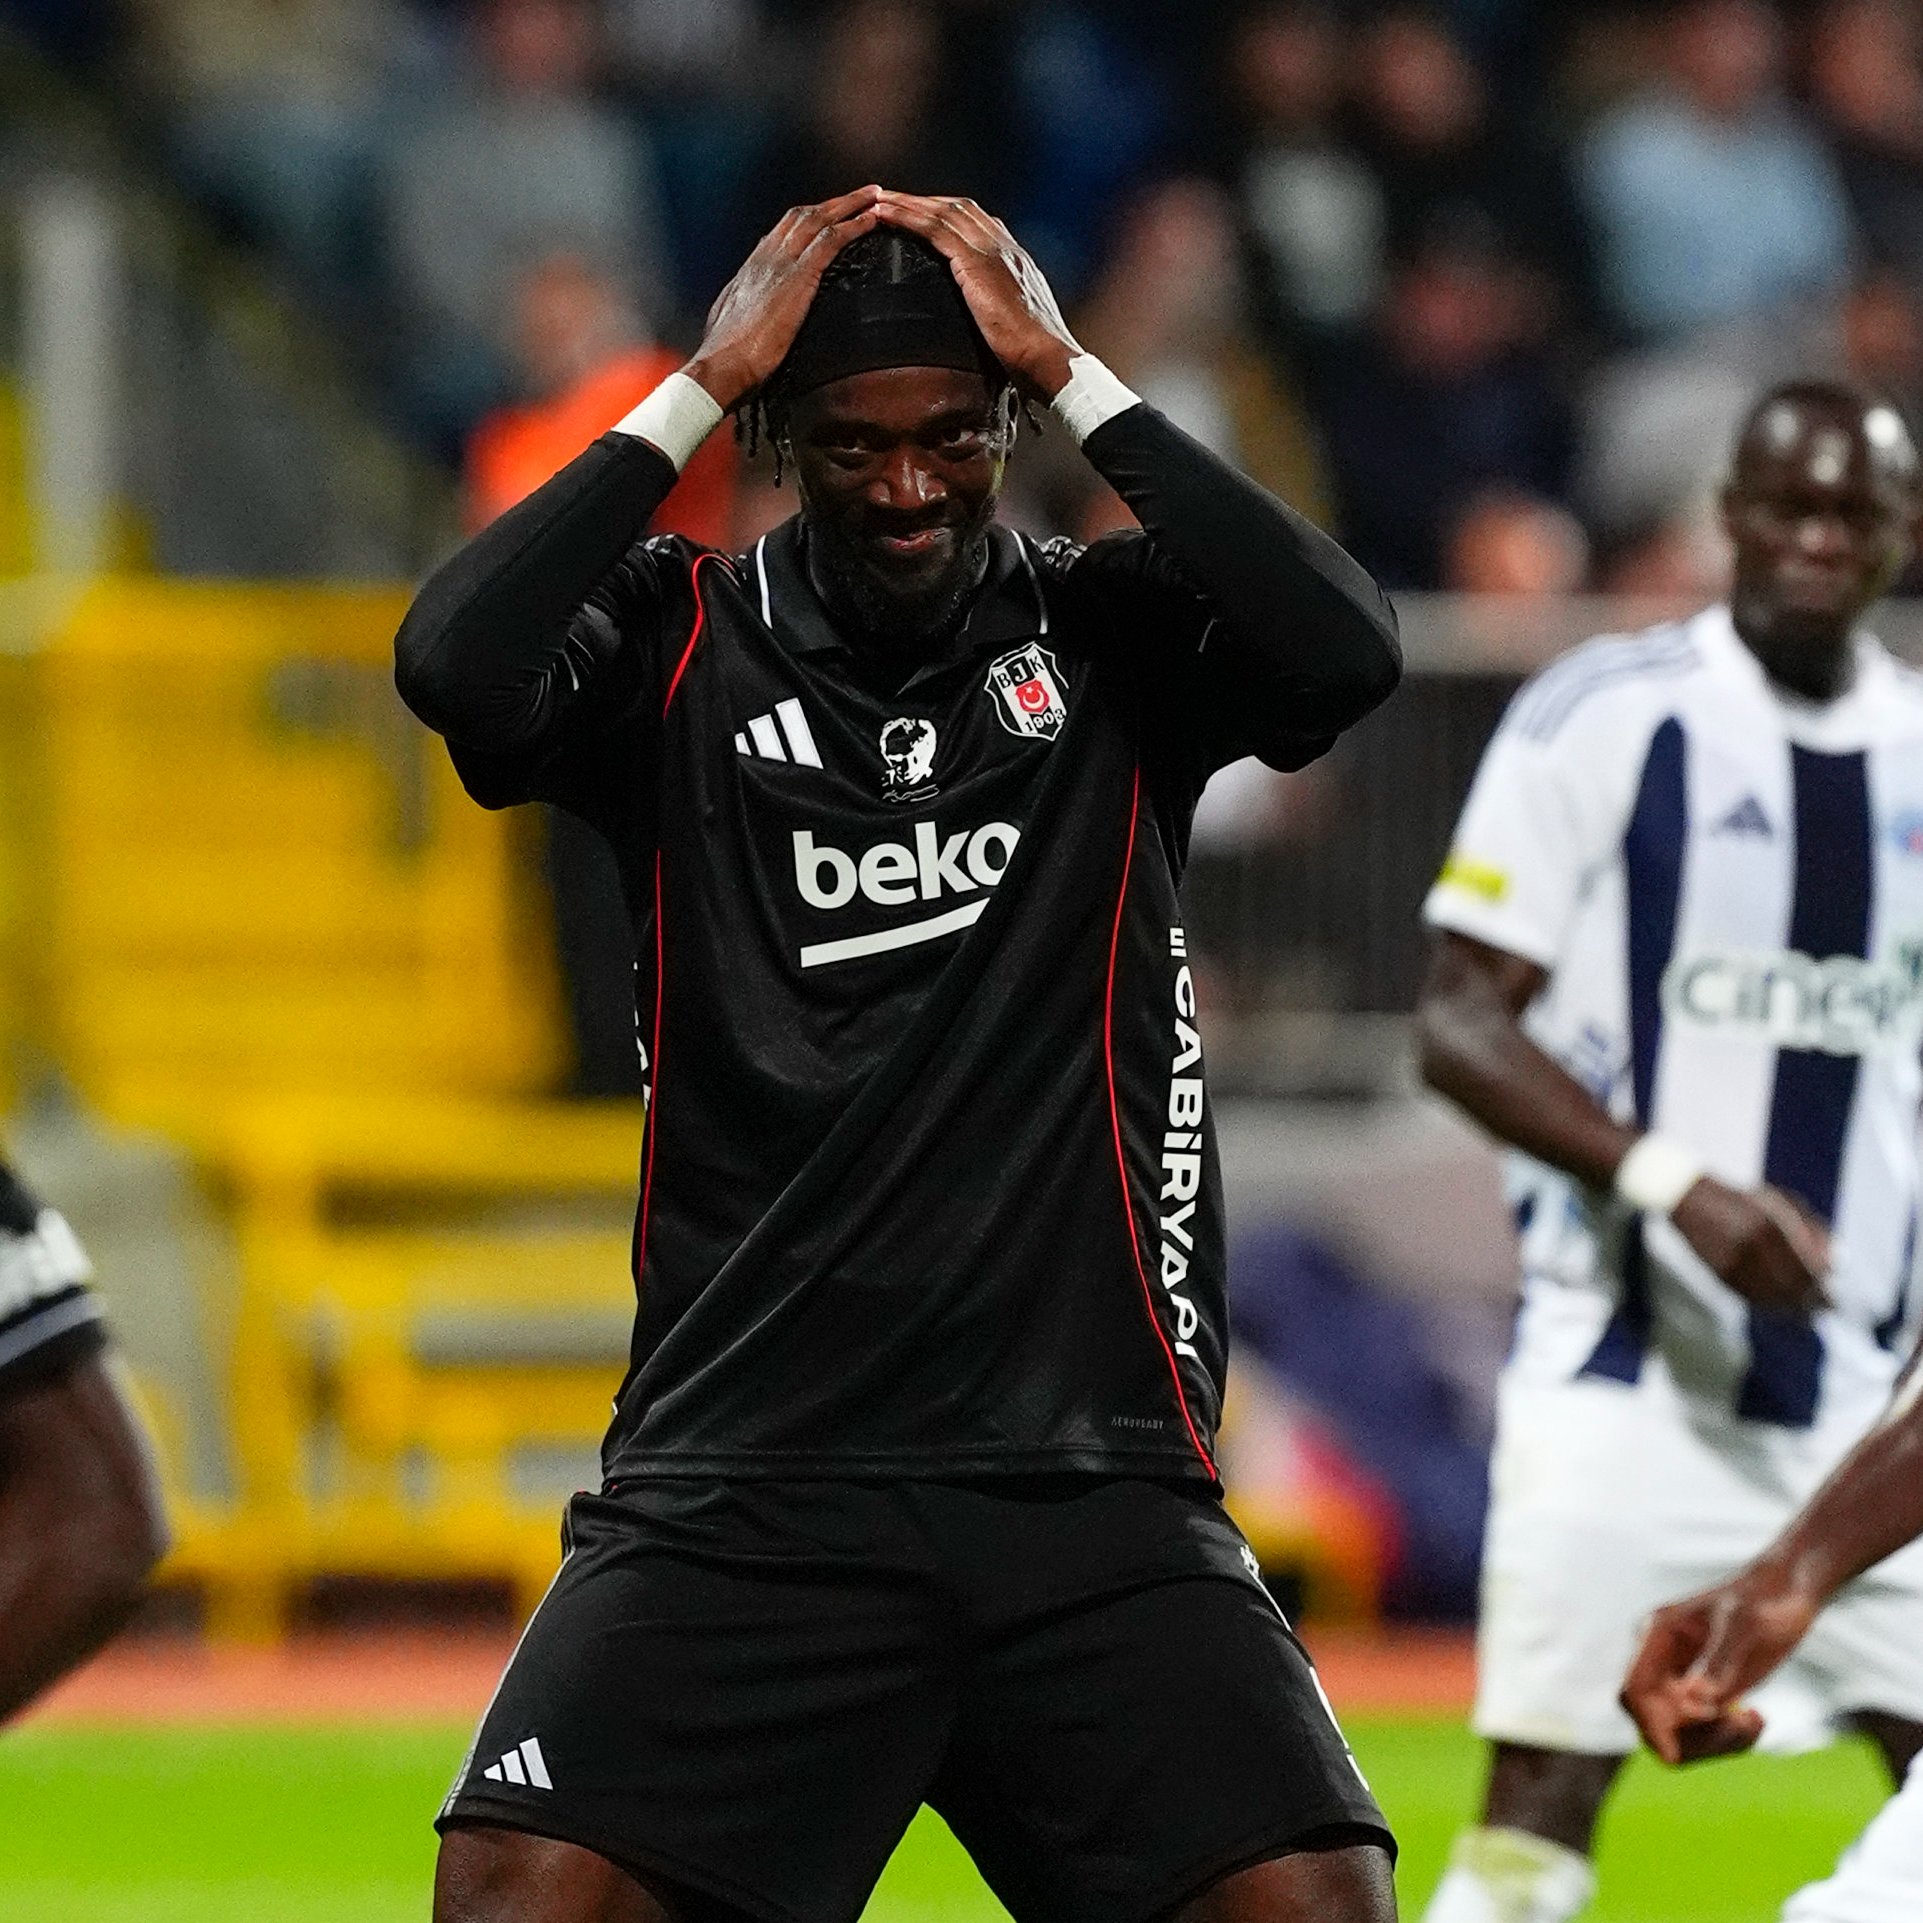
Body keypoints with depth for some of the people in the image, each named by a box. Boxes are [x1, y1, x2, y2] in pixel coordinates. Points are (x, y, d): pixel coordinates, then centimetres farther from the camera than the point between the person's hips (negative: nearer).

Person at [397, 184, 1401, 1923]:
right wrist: (701, 389, -10)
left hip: (1092, 1483, 1)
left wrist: (1080, 381, -9)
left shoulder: (1115, 637, 7)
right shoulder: (683, 642, 5)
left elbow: (1345, 653, -13)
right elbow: (455, 668, -16)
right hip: (742, 1482, -1)